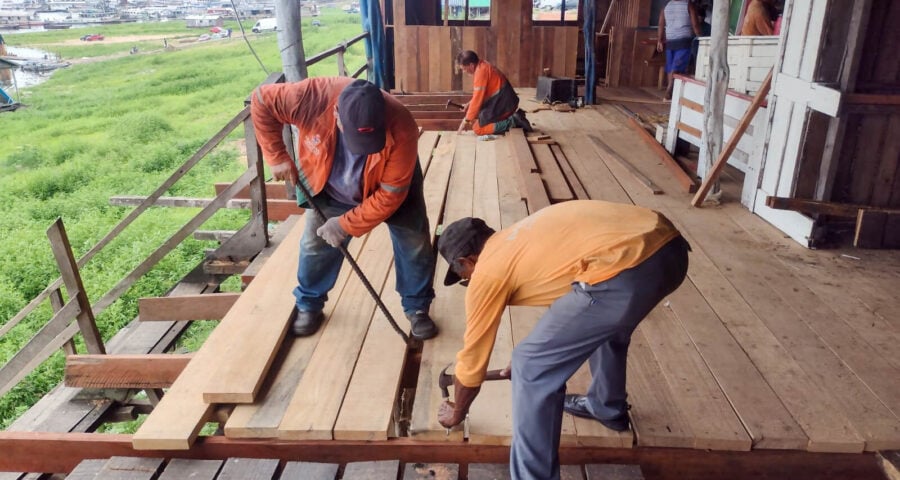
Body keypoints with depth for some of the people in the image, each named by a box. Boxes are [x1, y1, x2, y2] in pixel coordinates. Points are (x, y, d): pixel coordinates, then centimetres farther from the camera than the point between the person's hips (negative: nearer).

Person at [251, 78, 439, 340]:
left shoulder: (401, 129, -41)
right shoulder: (313, 96, -38)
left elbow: (389, 194, -31)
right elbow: (261, 101, -20)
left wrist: (346, 224, -27)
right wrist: (277, 156, -20)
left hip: (391, 187, -1)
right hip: (331, 190, 2)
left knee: (415, 244, -3)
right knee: (315, 244, 7)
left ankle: (417, 308, 20)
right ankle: (308, 306, 31)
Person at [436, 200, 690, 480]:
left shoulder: (486, 273, 8)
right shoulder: (517, 239, 30)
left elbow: (472, 359, 18)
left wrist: (457, 412, 36)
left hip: (625, 271, -10)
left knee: (532, 368, 5)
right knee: (607, 325, 38)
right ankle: (609, 408, 60)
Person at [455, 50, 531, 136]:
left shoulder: (481, 71, -20)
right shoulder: (482, 66, 10)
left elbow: (478, 98, -20)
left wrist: (467, 120, -14)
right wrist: (469, 104, 11)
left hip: (503, 104, -10)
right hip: (503, 102, 10)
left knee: (478, 129, -9)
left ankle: (512, 122, -10)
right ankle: (514, 119, 11)